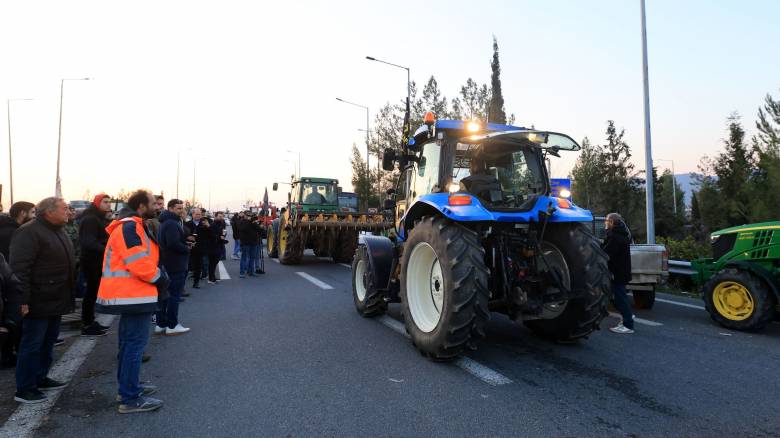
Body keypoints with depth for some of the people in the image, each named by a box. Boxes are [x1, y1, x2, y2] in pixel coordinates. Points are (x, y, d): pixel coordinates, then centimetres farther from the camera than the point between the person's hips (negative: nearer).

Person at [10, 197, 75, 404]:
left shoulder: (58, 231, 14)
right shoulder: (29, 232, -15)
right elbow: (19, 268, -21)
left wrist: (68, 297, 21)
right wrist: (24, 300, -24)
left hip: (56, 301, 9)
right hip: (39, 302, -9)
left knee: (48, 342, 17)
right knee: (32, 345, 0)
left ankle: (40, 378, 30)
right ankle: (24, 389, 10)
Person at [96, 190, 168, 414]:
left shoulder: (130, 226, 16)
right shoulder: (130, 227, -18)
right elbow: (139, 264, -25)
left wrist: (158, 275, 8)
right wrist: (160, 278, -11)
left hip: (129, 294, 11)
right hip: (134, 295, -11)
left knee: (129, 342, 19)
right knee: (135, 343, -6)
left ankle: (128, 386, 33)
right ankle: (131, 399, 1)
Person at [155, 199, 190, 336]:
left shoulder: (165, 222, 16)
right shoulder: (172, 223, -18)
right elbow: (174, 244, -28)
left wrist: (186, 242, 1)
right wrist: (187, 249, -12)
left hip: (166, 264, 10)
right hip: (175, 265, -10)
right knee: (174, 295, -2)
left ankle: (161, 324, 22)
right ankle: (172, 326, 4)